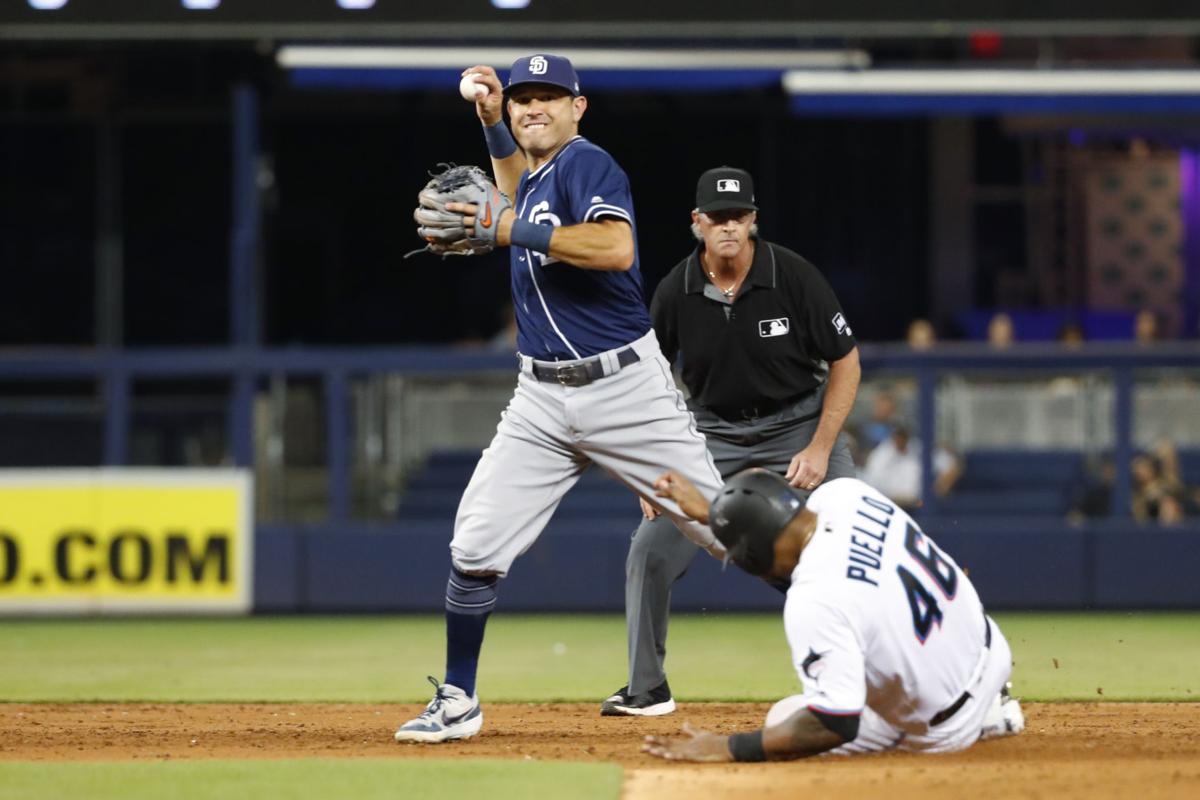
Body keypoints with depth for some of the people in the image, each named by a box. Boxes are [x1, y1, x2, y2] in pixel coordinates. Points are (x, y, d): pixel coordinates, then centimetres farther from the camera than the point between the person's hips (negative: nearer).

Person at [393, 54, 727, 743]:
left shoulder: (588, 163, -11)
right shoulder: (537, 170, 14)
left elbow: (617, 248, -30)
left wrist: (510, 229, -27)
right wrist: (492, 123, 28)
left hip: (626, 386, -7)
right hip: (543, 401, 7)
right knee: (476, 547, -4)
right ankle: (458, 704, 7)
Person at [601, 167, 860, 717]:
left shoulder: (794, 276, -18)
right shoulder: (676, 291, -12)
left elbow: (846, 361, -10)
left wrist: (820, 449, -17)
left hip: (800, 422, -2)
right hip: (714, 432, 2)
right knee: (650, 551, -9)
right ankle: (646, 690, 6)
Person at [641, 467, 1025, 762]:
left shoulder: (813, 601, -34)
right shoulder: (845, 493, -13)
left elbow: (835, 725, -29)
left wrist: (730, 749, -25)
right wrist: (706, 511, 15)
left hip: (944, 732, -8)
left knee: (784, 719, 10)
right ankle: (989, 705, 25)